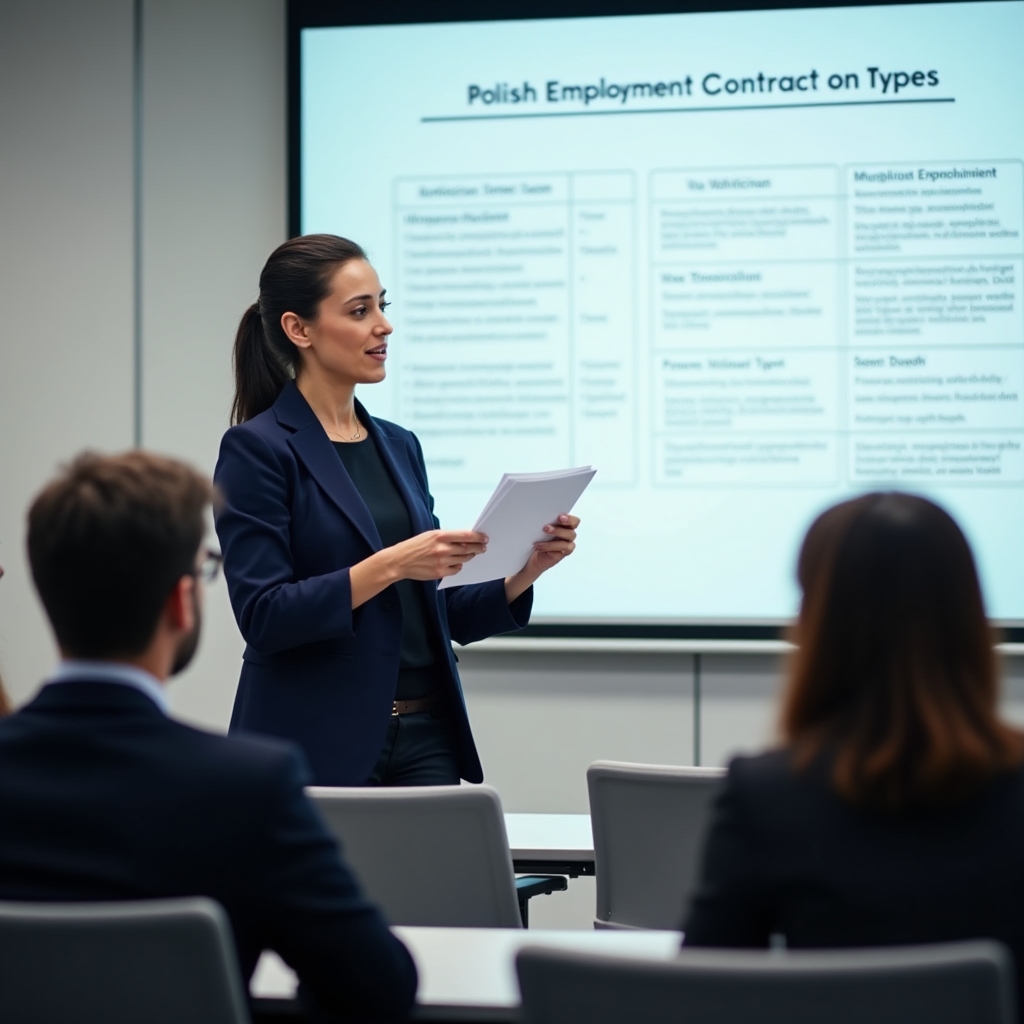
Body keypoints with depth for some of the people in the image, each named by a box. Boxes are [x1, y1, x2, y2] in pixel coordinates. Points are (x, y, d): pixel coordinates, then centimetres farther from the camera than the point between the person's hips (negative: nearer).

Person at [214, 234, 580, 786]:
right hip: (317, 746, -6)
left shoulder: (400, 446, 13)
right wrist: (388, 566, -24)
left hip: (426, 740, 6)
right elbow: (263, 616, -16)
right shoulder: (257, 449, -7)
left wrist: (522, 573, -1)